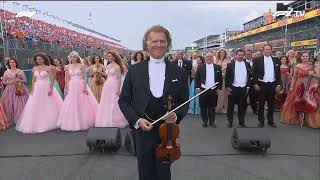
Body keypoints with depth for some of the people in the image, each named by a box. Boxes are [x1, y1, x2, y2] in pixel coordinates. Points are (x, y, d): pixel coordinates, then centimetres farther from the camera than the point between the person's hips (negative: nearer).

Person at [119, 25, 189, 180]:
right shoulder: (134, 71, -1)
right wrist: (136, 120, -10)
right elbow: (123, 100, 3)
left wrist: (176, 115, -14)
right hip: (142, 131, 1)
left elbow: (185, 102, 5)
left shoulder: (179, 72, 0)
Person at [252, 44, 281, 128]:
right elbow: (254, 73, -3)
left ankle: (271, 120, 21)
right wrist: (255, 84, -8)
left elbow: (278, 73, 7)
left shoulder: (276, 60, 6)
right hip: (262, 84, -2)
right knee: (261, 103, 6)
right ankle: (261, 121, 15)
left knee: (271, 103, 10)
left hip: (273, 84, 2)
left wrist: (278, 84, 1)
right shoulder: (258, 60, -1)